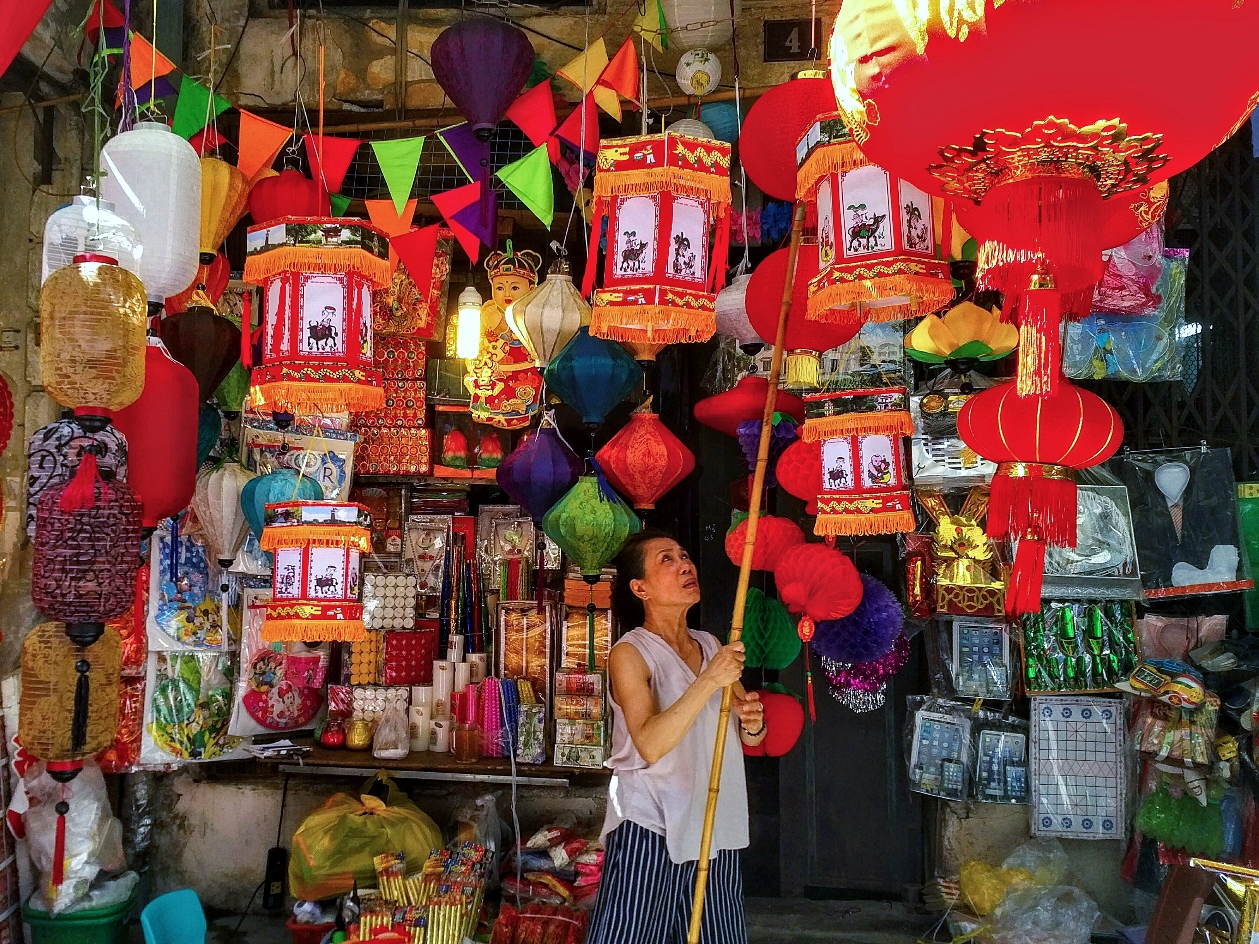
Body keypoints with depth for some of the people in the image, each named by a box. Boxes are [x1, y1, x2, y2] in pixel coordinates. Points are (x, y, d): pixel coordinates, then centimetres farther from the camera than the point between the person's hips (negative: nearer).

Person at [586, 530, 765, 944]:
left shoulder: (712, 645, 10)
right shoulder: (630, 653, -9)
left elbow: (749, 737, 16)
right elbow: (650, 745, -22)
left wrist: (753, 723, -8)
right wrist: (709, 681, -26)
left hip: (716, 828, 6)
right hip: (649, 828, -5)